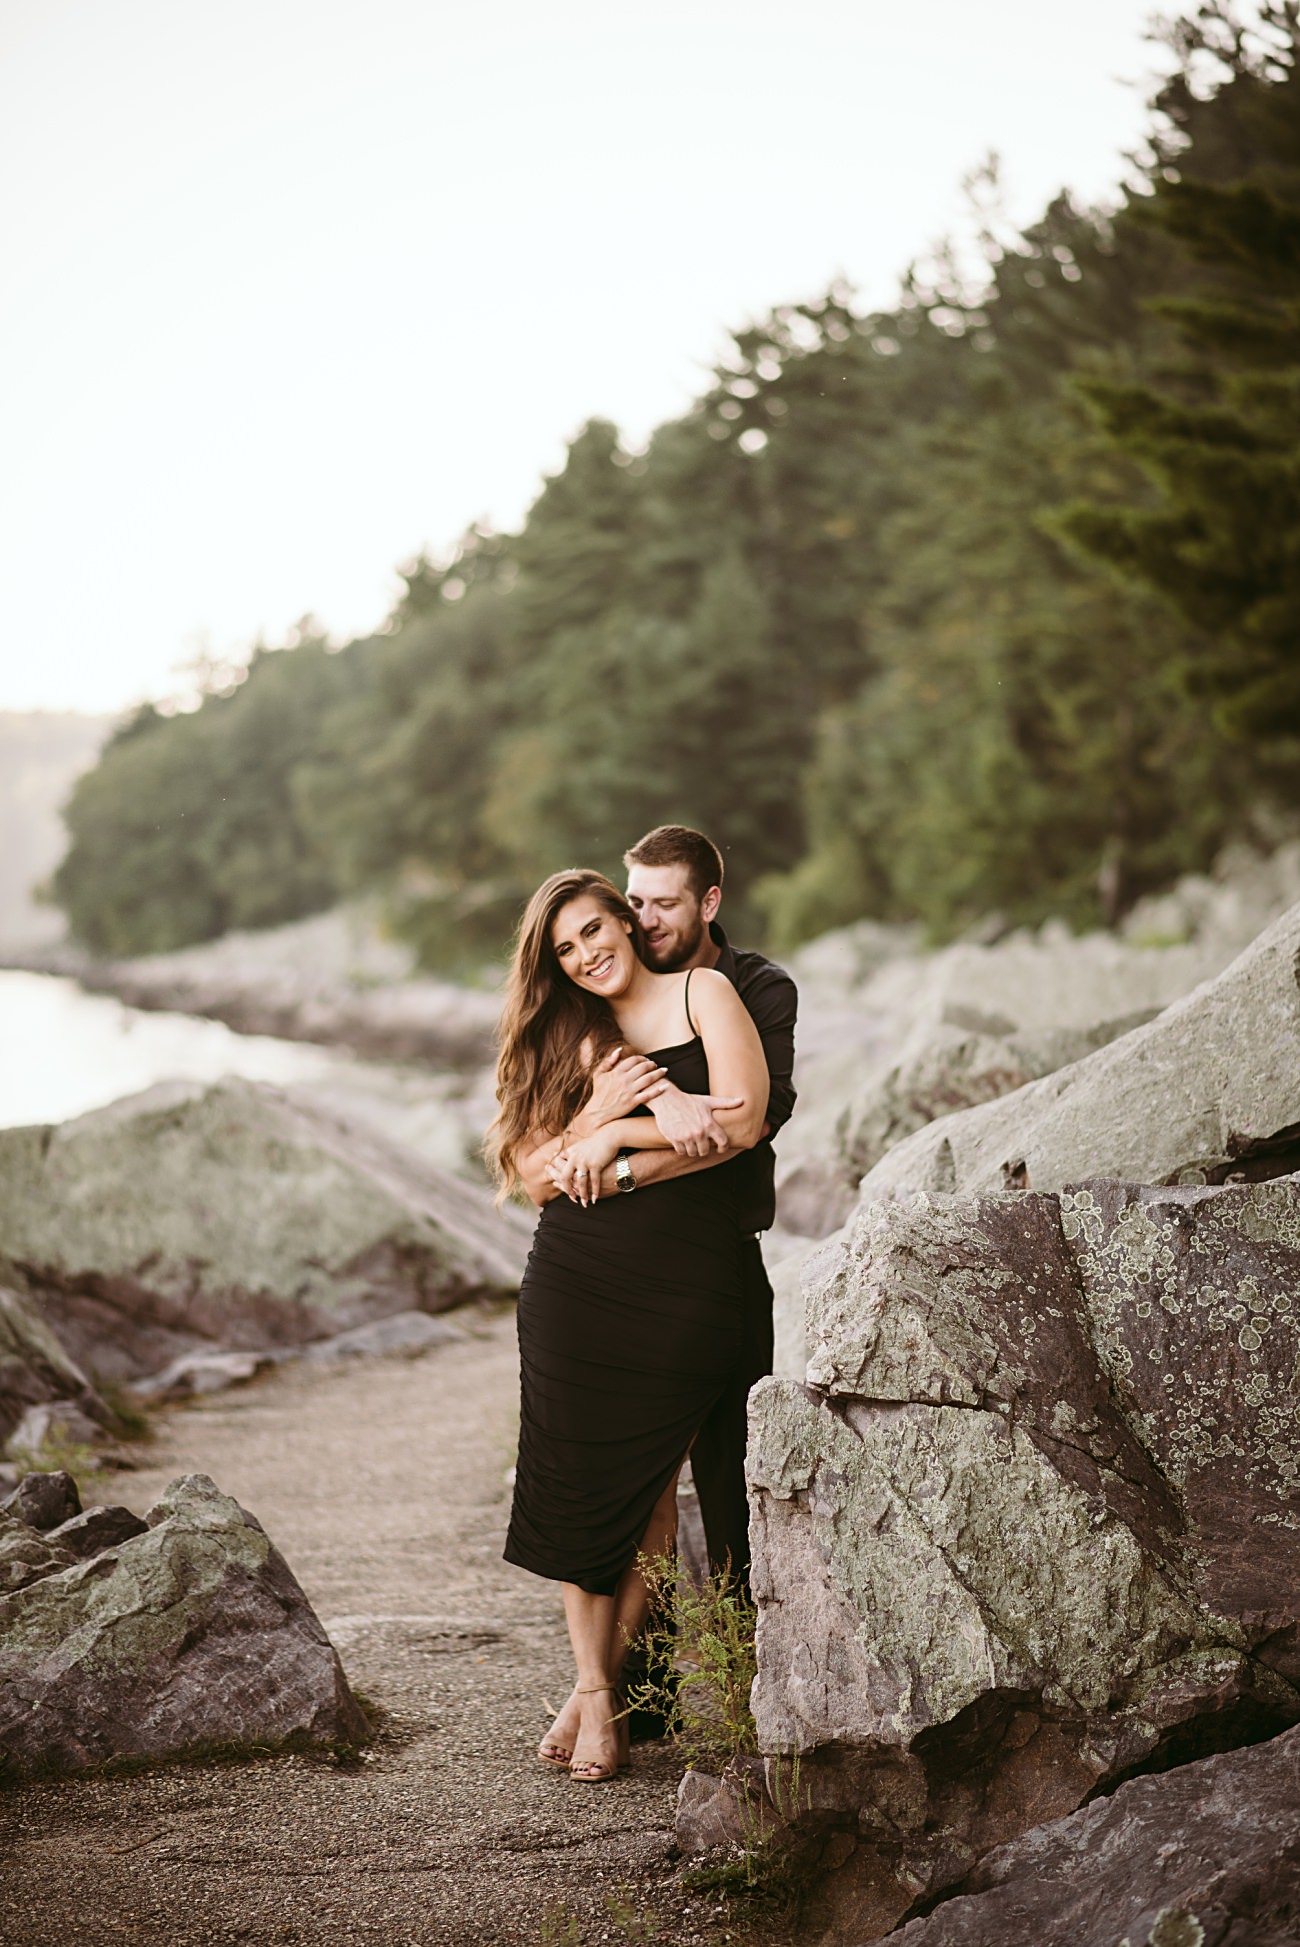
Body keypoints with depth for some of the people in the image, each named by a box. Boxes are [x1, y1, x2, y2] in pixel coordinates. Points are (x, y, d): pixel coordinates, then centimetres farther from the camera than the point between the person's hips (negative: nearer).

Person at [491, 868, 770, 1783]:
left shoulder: (702, 993, 4)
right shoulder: (566, 1038, 13)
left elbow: (742, 1119, -10)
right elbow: (536, 1176, 5)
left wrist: (620, 1139, -8)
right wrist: (597, 1112, -11)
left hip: (687, 1288, -3)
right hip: (574, 1286, 3)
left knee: (649, 1486, 3)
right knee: (579, 1484, 2)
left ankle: (600, 1692, 14)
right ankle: (595, 1688, 14)